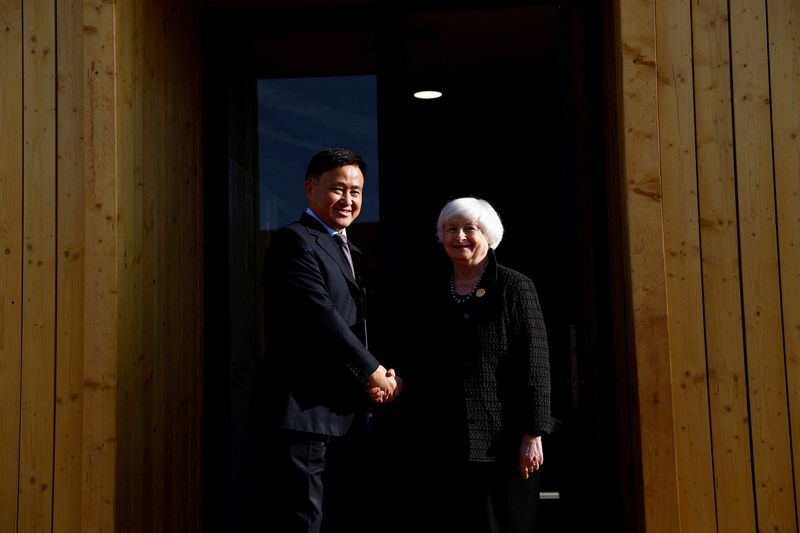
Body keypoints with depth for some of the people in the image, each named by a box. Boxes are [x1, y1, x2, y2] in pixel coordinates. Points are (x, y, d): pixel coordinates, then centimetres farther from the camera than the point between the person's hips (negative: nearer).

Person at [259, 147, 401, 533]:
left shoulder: (352, 254, 21)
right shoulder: (294, 241, -7)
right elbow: (319, 314, -18)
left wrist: (389, 376, 0)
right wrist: (373, 372, -13)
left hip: (347, 413, 9)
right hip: (305, 410, -9)